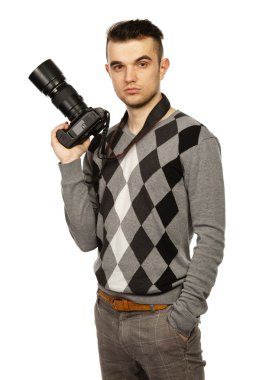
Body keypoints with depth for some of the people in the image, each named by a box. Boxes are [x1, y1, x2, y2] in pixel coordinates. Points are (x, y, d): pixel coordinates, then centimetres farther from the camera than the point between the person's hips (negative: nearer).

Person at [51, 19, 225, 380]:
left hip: (161, 317, -5)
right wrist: (70, 164, -6)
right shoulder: (101, 144, 6)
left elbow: (211, 239, -12)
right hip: (107, 312, 5)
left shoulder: (194, 140, -9)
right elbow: (87, 238, 1)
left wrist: (183, 318, -15)